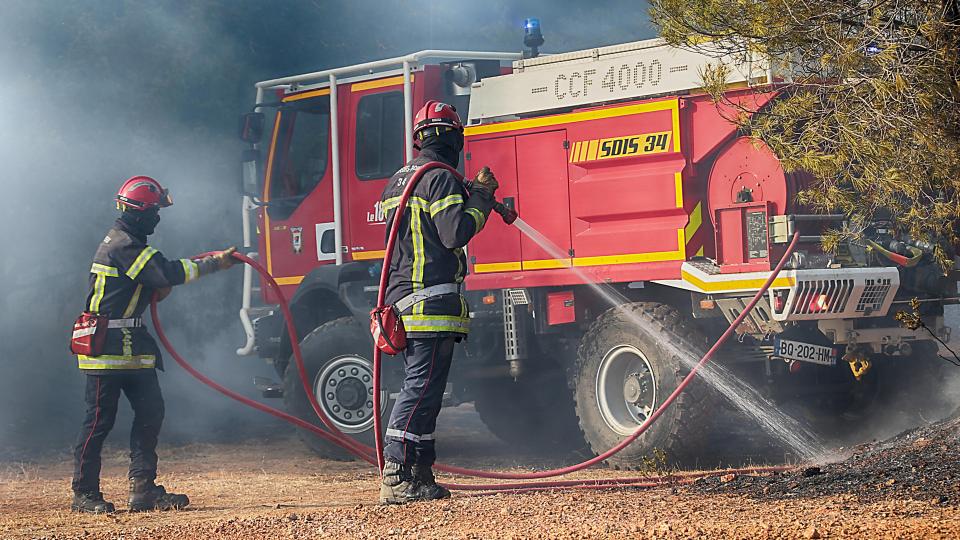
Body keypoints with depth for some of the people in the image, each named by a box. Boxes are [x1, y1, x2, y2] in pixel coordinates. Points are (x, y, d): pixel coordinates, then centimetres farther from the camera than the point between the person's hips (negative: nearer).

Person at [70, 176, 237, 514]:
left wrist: (158, 290, 4)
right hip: (107, 343, -10)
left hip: (131, 344, 10)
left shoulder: (126, 241, 16)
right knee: (100, 419, -5)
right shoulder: (123, 245, -16)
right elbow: (170, 273, -22)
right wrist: (215, 263, -15)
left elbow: (154, 280, 26)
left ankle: (143, 489, 6)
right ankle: (84, 494, 1)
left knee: (150, 411, 5)